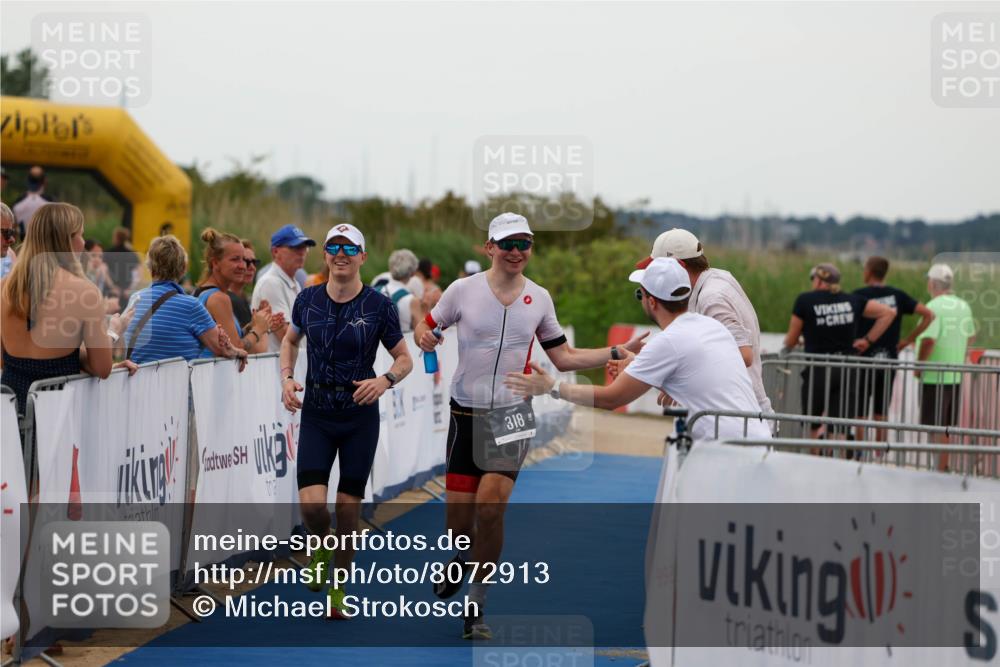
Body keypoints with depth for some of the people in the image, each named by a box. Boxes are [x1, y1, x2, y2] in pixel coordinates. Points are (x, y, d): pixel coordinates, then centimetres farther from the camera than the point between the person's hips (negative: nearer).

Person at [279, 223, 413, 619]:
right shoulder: (307, 300, 1)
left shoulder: (378, 306, -6)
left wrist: (385, 380, -19)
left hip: (360, 416, -1)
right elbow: (290, 339, 20)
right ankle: (322, 548, 24)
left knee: (348, 509, 2)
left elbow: (404, 359, 2)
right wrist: (286, 377, 3)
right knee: (311, 505, -12)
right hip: (315, 414, 1)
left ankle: (338, 591, 20)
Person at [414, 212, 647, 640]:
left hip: (512, 414, 0)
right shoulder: (463, 290, -2)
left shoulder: (539, 298, 5)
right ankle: (460, 560, 37)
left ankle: (476, 606, 0)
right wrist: (424, 337, -16)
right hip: (466, 413, 0)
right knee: (458, 517, -1)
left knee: (491, 506, -15)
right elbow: (427, 326, 9)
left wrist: (620, 351, 4)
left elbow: (563, 357, 12)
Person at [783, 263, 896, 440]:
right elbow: (889, 312, 7)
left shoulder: (805, 300, -3)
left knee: (812, 427, 13)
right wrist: (868, 339, 10)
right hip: (847, 370, 3)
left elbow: (791, 341, 4)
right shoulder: (852, 301, 7)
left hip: (817, 370, -3)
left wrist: (787, 343, 27)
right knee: (840, 431, -2)